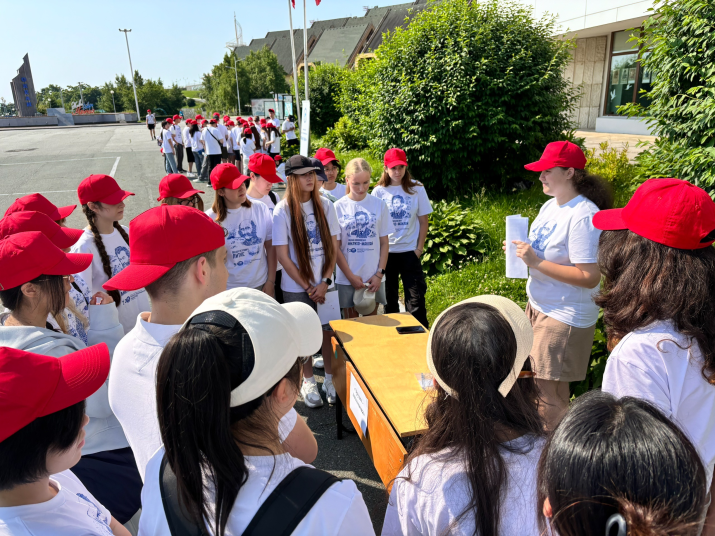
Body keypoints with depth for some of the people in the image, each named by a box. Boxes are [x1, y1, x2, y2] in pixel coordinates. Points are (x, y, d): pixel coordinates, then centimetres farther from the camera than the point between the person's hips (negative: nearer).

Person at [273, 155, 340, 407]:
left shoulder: (325, 206, 0)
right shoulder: (283, 211, -9)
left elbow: (333, 246, 2)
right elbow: (283, 256, -9)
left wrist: (324, 282, -7)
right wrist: (308, 287, -9)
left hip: (324, 284, 2)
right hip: (296, 287, -2)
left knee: (328, 330, 8)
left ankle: (330, 378, 28)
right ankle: (308, 381, 29)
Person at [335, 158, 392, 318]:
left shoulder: (379, 205, 2)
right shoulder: (338, 207, -3)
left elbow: (384, 243, 4)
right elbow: (336, 247, -2)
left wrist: (379, 274, -4)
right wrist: (351, 276, -7)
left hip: (373, 278, 1)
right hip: (347, 278, -1)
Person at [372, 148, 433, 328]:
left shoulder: (416, 189, -1)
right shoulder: (379, 191, 0)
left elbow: (424, 220, 3)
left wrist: (419, 248, -2)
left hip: (409, 251, -1)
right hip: (385, 251, 1)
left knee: (415, 297, -2)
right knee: (389, 297, 11)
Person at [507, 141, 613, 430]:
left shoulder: (583, 216, -21)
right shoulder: (550, 205, 7)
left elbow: (590, 277, -26)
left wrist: (536, 262, -26)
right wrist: (522, 251, 0)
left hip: (565, 317, -9)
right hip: (539, 307, 9)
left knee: (548, 389, -1)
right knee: (553, 384, 19)